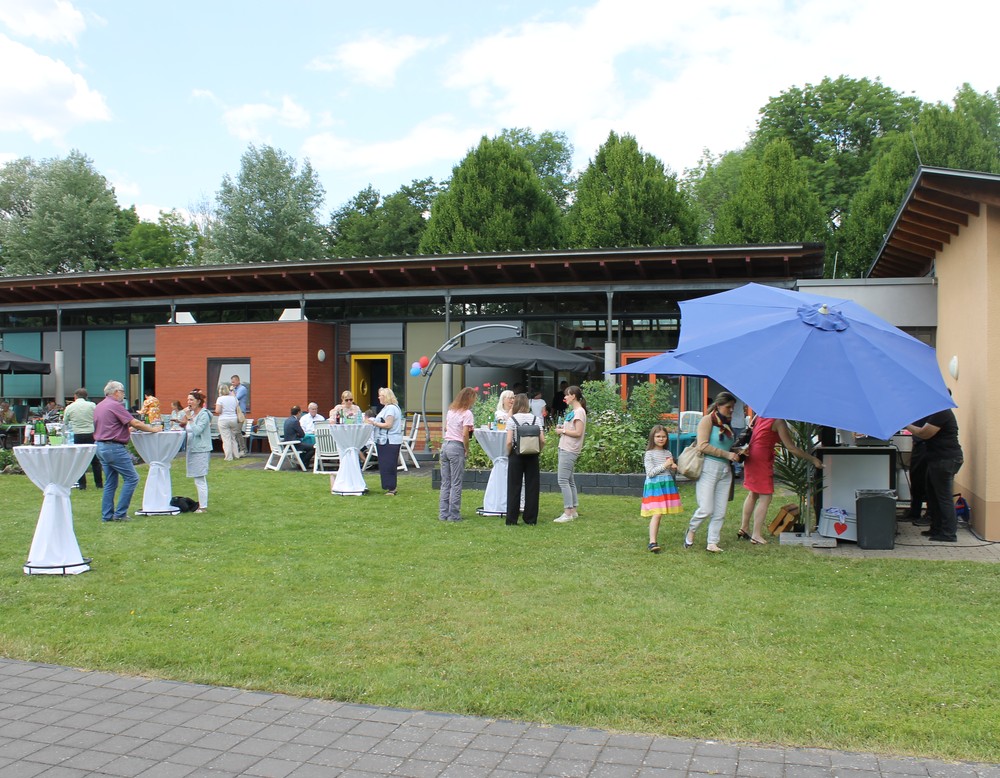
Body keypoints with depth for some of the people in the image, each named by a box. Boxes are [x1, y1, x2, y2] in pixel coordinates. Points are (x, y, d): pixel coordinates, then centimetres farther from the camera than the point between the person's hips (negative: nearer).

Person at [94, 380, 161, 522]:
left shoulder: (99, 406, 16)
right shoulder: (115, 405, -13)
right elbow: (135, 423, -16)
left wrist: (127, 429, 26)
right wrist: (152, 429, -4)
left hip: (100, 446, 10)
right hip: (114, 447, -10)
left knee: (110, 482, 14)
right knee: (131, 478, -4)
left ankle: (107, 515, 15)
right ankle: (120, 513, -5)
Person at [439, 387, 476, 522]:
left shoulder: (451, 410, 12)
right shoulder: (467, 413, -10)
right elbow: (465, 435, -15)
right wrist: (467, 450, -3)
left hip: (445, 445, 7)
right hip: (457, 447, -7)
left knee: (445, 483, 12)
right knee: (456, 484, 1)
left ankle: (443, 513, 15)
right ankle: (454, 515, 4)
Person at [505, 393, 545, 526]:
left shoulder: (512, 419, -6)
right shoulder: (536, 419, 2)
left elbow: (509, 442, -13)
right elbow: (542, 441, -4)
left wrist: (509, 454, 3)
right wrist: (536, 450, 11)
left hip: (516, 455, -2)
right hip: (532, 456, 2)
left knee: (514, 487, 5)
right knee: (531, 487, 8)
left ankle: (512, 519, 6)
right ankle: (531, 519, 12)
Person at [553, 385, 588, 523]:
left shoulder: (579, 411, -13)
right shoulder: (573, 411, 16)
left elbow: (578, 433, -19)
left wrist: (562, 431, -11)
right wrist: (562, 428, 7)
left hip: (569, 451, -10)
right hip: (565, 449, 10)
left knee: (563, 480, -11)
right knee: (569, 480, 14)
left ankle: (567, 513, -10)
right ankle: (573, 510, 20)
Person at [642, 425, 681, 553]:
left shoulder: (668, 453, 13)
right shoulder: (649, 454, -4)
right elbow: (650, 473, -11)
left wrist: (674, 468, -2)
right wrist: (664, 465, -15)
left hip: (667, 484, 6)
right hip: (654, 485, -6)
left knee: (659, 513, 6)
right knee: (656, 513, -15)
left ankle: (654, 533, 19)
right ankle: (652, 542, -20)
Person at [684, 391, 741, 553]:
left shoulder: (727, 423, 17)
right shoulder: (708, 420, -5)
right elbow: (703, 446, -15)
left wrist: (736, 452, 8)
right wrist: (727, 454, -16)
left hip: (725, 470, 7)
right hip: (708, 468, -7)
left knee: (720, 512, 4)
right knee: (706, 509, -9)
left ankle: (712, 543, 11)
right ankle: (691, 530, 18)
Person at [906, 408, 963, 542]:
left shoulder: (941, 413, -18)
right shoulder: (937, 412, 15)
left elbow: (924, 434, -19)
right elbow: (924, 431, 16)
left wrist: (907, 425, -8)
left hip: (945, 460, -11)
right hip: (937, 459, 11)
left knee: (944, 497, -6)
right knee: (932, 495, 16)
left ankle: (949, 534, -2)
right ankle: (937, 529, 24)